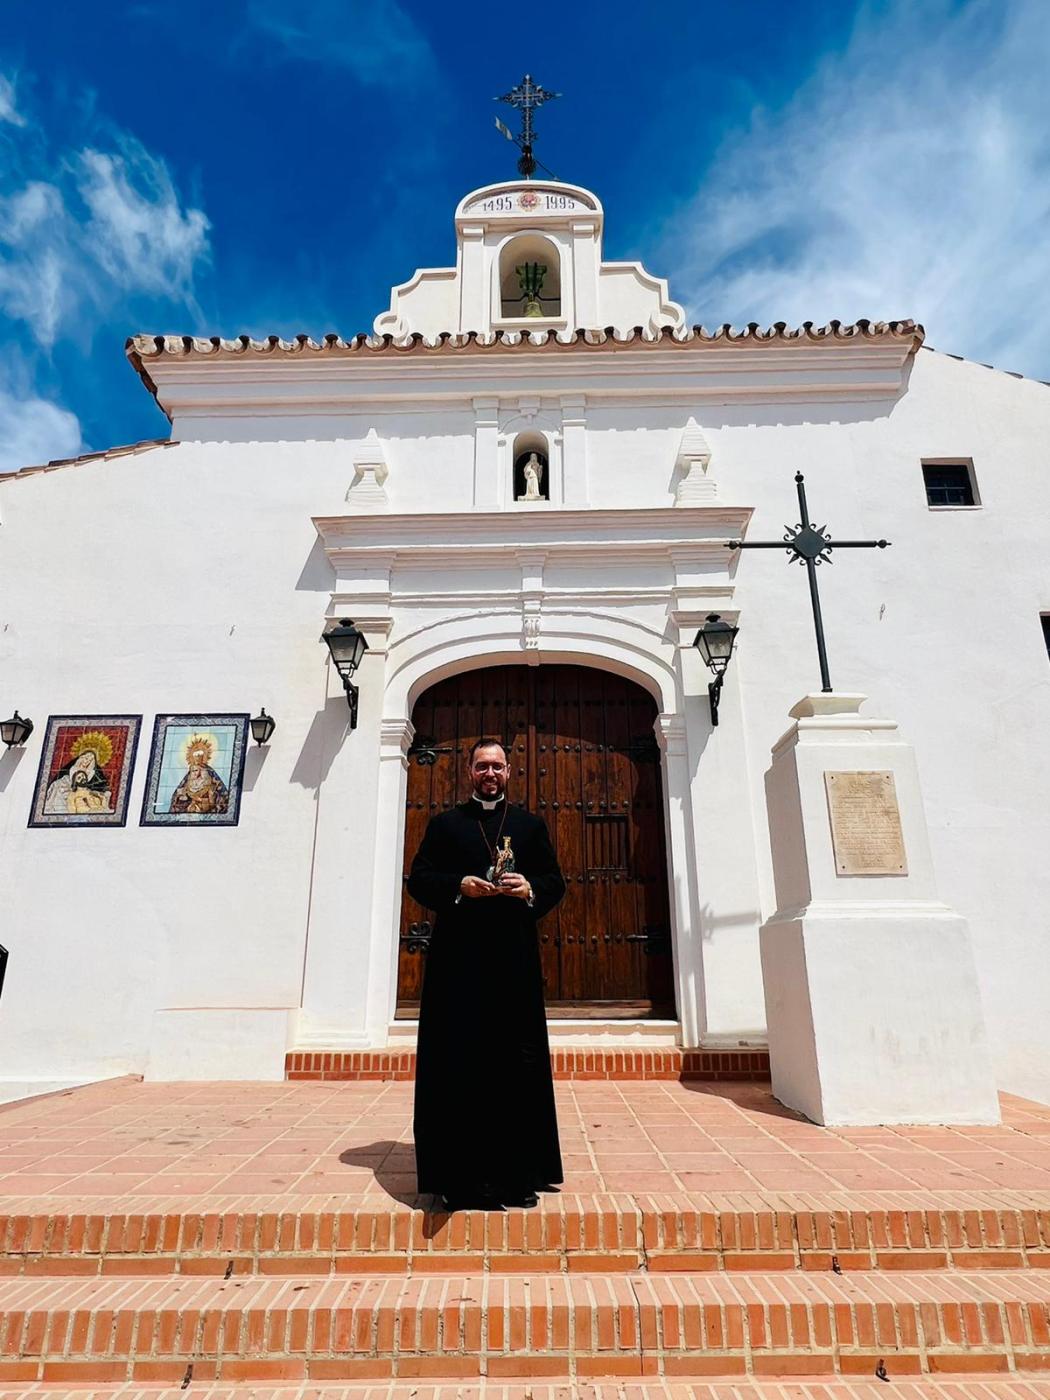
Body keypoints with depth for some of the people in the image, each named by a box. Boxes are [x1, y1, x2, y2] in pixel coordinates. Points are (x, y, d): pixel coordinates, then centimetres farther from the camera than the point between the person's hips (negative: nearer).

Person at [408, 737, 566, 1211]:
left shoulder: (531, 825, 15)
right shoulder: (444, 824, 11)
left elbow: (555, 882, 11)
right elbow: (418, 879, 5)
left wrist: (529, 889, -10)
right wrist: (459, 886, -12)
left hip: (515, 957, 2)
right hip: (459, 959, -1)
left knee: (518, 1061, 3)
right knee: (460, 1063, 0)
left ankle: (517, 1173, 15)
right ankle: (461, 1176, 9)